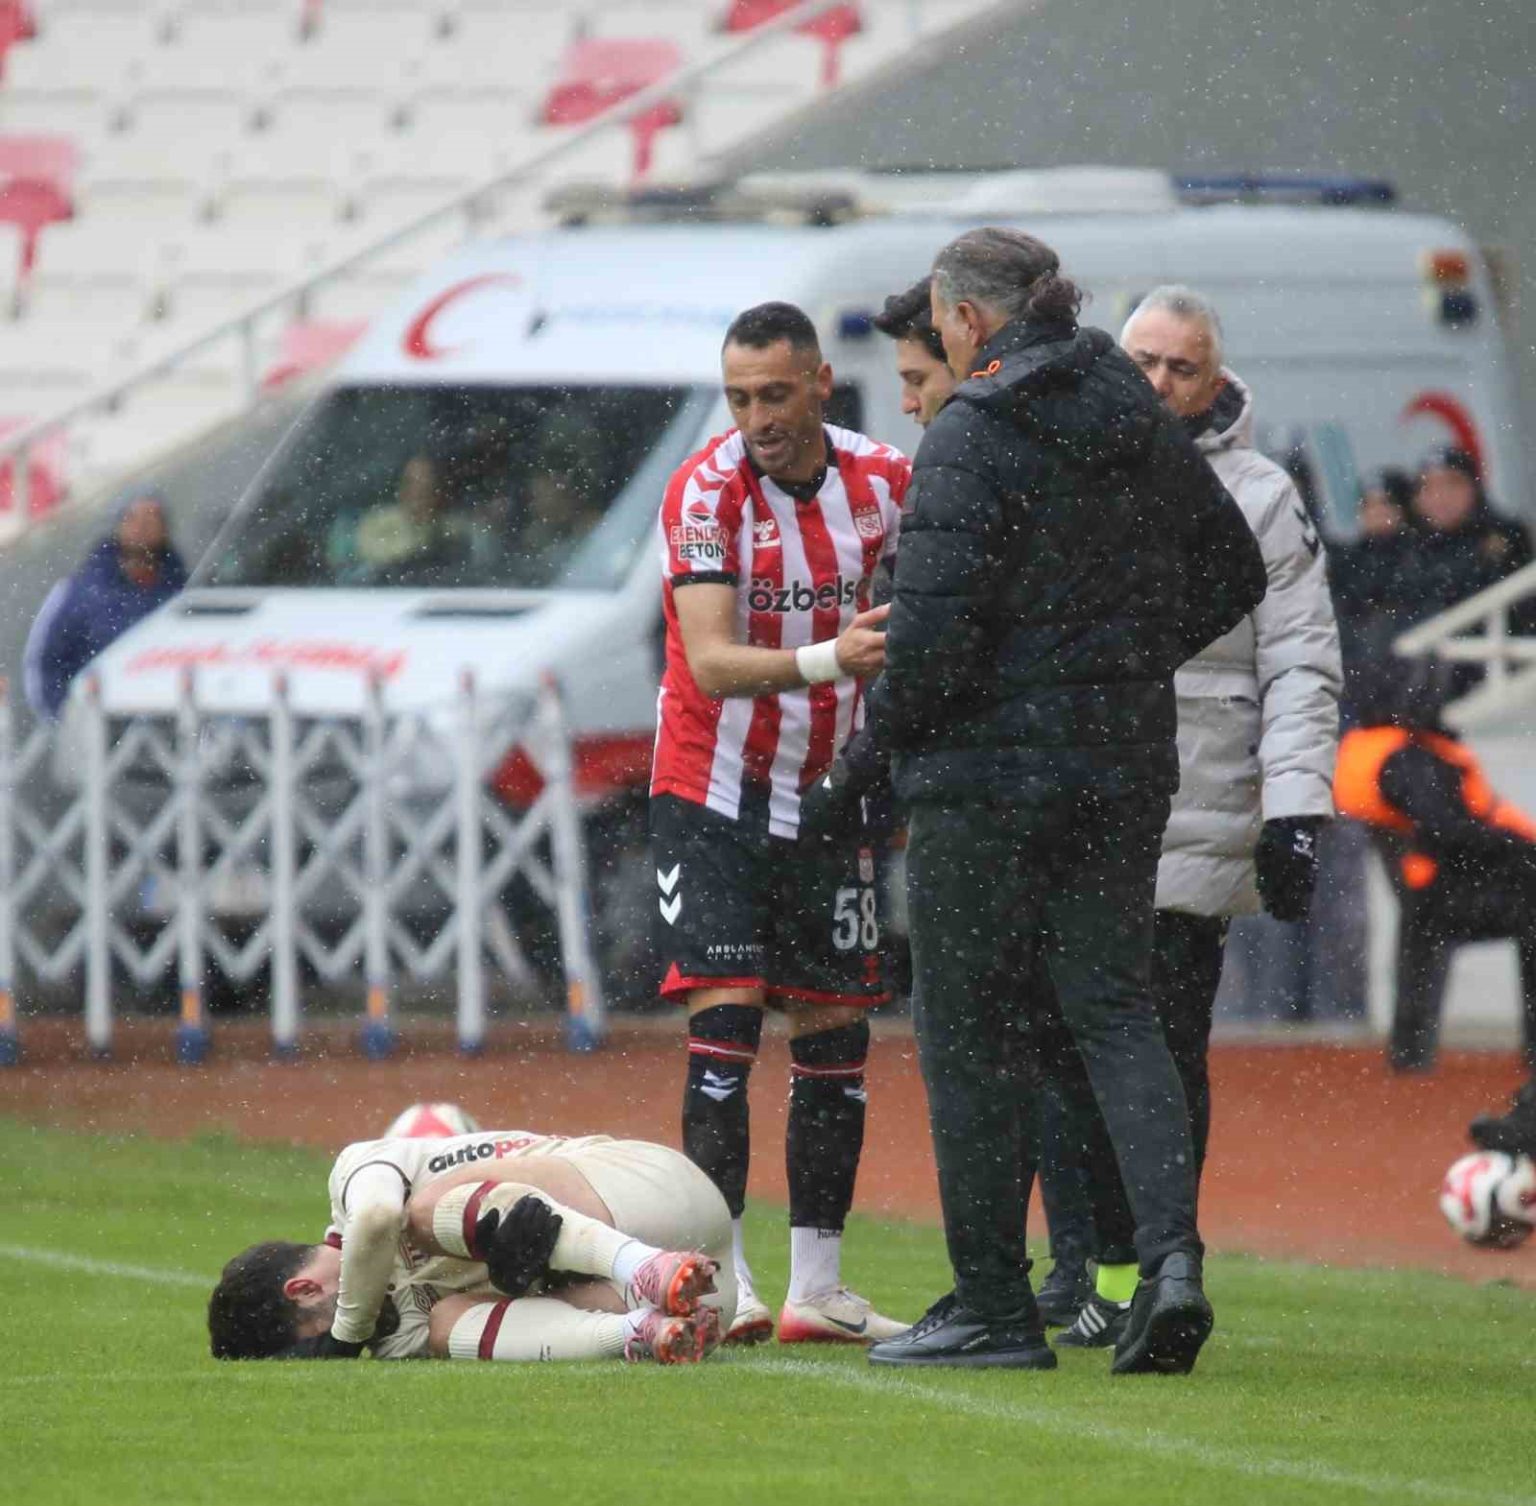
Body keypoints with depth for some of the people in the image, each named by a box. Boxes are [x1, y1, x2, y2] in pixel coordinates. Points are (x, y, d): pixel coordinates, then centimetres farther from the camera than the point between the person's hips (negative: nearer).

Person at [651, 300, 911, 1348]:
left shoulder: (883, 481, -2)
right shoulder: (707, 490, -15)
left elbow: (903, 633, 14)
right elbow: (712, 662, -25)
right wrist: (825, 659, -41)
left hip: (829, 799, 5)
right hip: (714, 797, -5)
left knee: (837, 1036, 4)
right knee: (726, 1022, -13)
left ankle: (818, 1288, 10)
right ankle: (724, 1282, -14)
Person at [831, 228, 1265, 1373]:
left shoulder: (970, 440, -13)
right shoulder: (1140, 423, 8)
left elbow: (935, 629, -19)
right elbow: (1234, 574, 16)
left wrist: (879, 745, -6)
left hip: (989, 767, -6)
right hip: (1124, 764, 6)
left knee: (970, 1028, 4)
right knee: (1114, 1010, 9)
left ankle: (993, 1307, 6)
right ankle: (1171, 1254, -11)